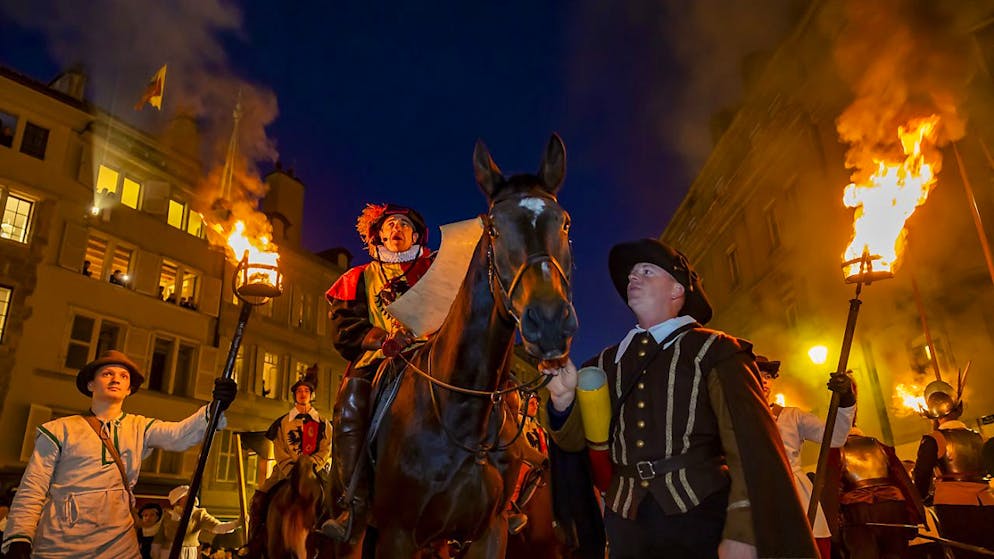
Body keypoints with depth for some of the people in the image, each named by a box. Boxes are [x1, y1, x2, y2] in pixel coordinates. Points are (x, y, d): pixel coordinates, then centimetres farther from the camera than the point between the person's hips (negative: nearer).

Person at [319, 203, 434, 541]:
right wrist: (382, 338, -12)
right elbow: (343, 327, 8)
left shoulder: (434, 268, 21)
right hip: (376, 360, 1)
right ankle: (355, 504, -26)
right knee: (349, 408, -29)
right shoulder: (360, 279, 21)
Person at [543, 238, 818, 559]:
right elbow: (576, 439, 9)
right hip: (626, 523, 4)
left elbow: (752, 445, -12)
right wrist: (564, 398, -12)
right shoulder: (608, 362, 10)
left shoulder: (713, 351, -2)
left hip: (702, 518, -3)